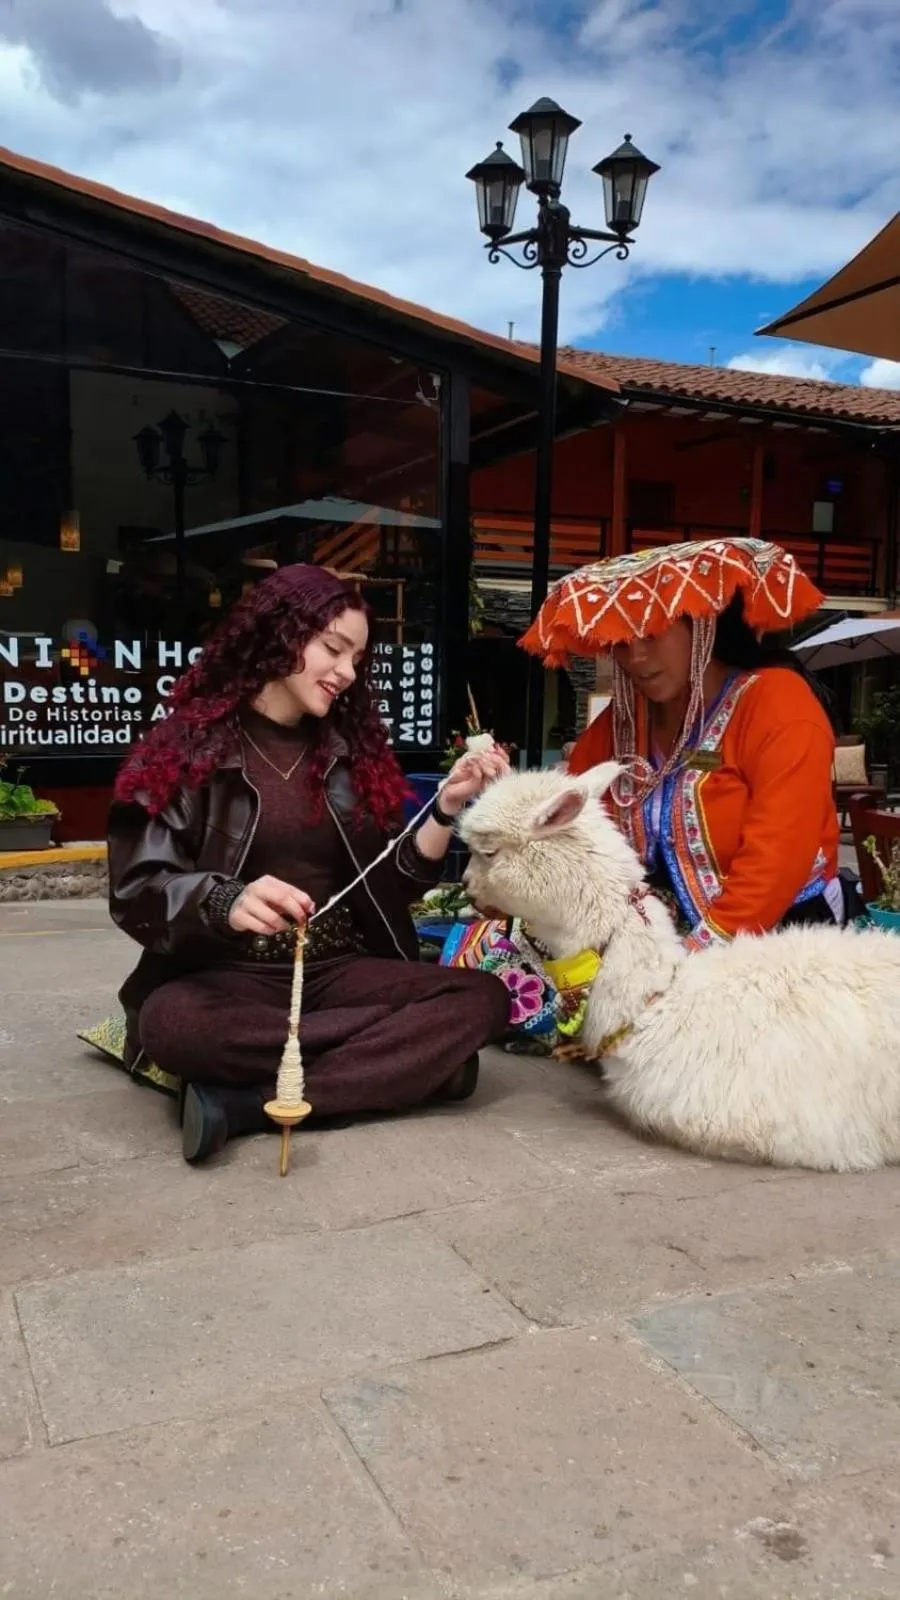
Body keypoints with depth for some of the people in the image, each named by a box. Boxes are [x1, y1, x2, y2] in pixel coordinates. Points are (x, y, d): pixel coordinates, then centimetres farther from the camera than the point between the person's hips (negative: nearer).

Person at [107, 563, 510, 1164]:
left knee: (482, 996, -22)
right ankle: (408, 1056, -22)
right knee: (170, 1020, -38)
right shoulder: (188, 746, -2)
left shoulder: (353, 749, 10)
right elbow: (137, 891, -11)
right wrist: (228, 902, -31)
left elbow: (392, 888, 7)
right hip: (228, 975, -3)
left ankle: (247, 1102, -27)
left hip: (338, 970, 4)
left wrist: (448, 806, -8)